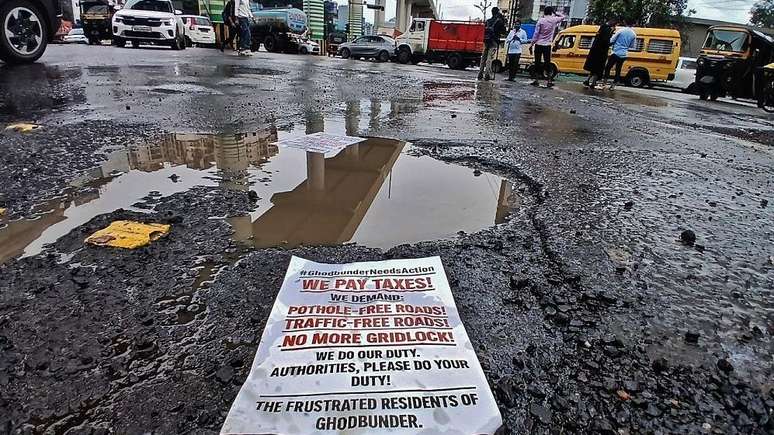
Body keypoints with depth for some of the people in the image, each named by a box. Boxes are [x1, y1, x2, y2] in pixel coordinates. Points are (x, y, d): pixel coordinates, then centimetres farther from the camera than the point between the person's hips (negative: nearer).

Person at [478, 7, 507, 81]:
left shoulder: (488, 21, 15)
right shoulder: (499, 21, -3)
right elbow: (503, 31, 2)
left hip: (486, 40, 6)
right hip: (494, 41, -5)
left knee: (483, 58, 7)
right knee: (490, 58, -9)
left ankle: (480, 74, 7)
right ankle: (487, 74, -13)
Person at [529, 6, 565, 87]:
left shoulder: (541, 21, -4)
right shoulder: (554, 20, 1)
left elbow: (536, 34, -6)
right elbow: (563, 17, 22)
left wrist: (531, 45, -2)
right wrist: (555, 13, 14)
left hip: (538, 45, -1)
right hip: (547, 46, 1)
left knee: (537, 63, 4)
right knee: (547, 63, 5)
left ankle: (536, 80, 3)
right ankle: (549, 81, 1)